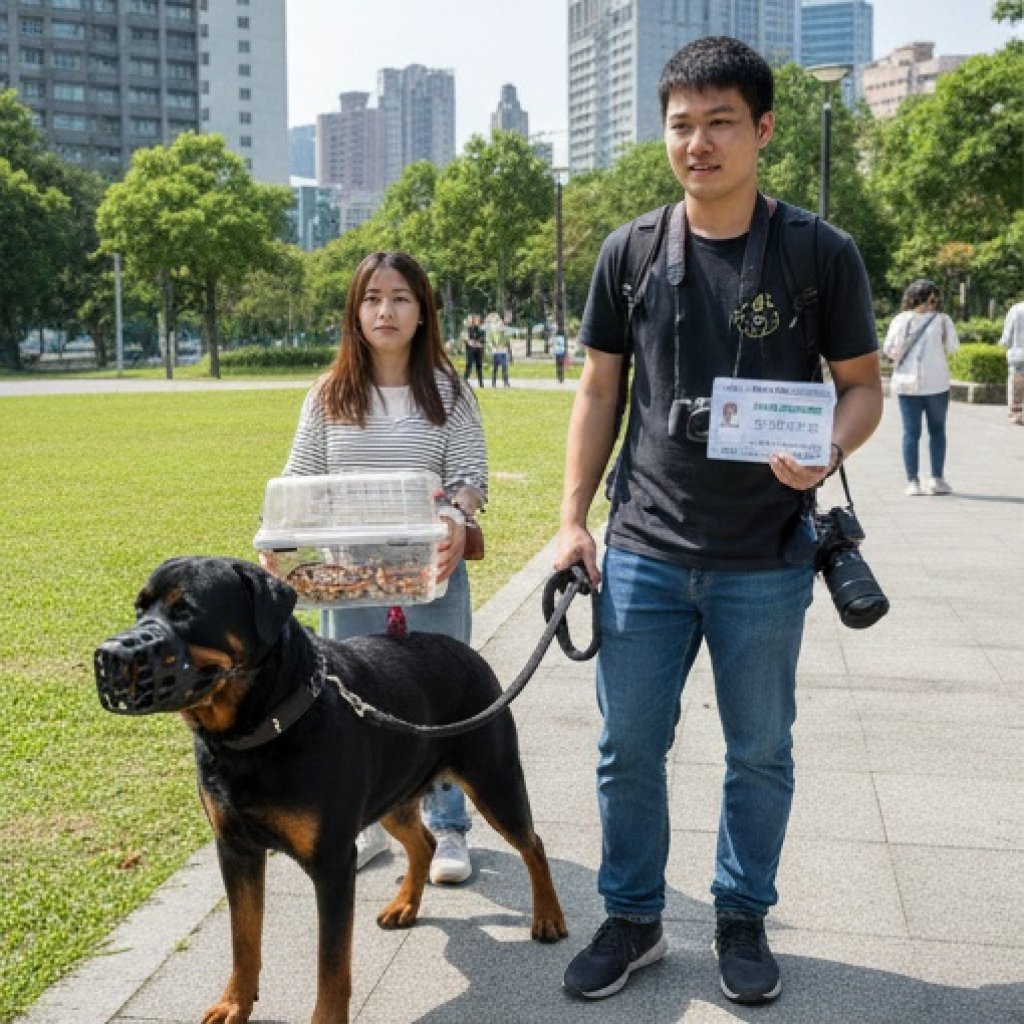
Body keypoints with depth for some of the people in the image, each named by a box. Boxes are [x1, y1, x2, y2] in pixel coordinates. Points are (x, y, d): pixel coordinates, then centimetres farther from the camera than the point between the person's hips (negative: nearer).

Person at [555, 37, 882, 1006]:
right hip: (643, 549, 2)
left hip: (764, 559, -1)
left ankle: (742, 918, 32)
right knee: (628, 746, 9)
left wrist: (827, 451, -20)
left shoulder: (822, 254, -5)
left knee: (760, 751, 11)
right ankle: (633, 918, 28)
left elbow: (862, 385, 2)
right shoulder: (629, 253, 2)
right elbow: (598, 390, 7)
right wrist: (572, 519, 2)